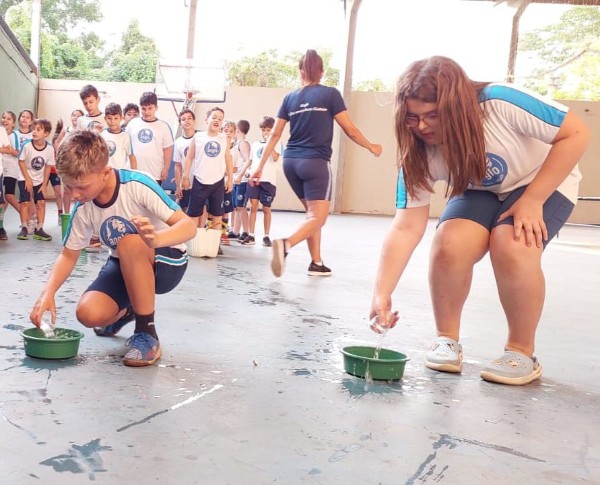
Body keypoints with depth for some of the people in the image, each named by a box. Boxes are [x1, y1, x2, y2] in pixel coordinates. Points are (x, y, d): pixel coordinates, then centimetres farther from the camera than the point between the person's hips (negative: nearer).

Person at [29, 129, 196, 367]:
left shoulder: (136, 185, -26)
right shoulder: (83, 208, -10)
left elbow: (188, 226, -31)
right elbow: (69, 255, 2)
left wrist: (156, 239, -53)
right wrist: (48, 293, -16)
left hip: (167, 263, -5)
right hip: (125, 266, 5)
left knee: (128, 239, -37)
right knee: (89, 314, -22)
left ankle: (147, 332, -23)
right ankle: (126, 310, 17)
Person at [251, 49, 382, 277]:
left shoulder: (290, 98, 9)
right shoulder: (330, 94, -1)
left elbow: (275, 134, 8)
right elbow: (350, 130, 2)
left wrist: (260, 166, 12)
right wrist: (371, 147, 18)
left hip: (291, 161, 5)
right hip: (315, 162, -5)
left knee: (313, 213, 18)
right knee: (318, 217, -5)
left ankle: (316, 263, 16)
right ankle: (286, 244, -31)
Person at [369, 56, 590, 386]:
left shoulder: (501, 103, -33)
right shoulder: (419, 155, -21)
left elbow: (576, 134, -24)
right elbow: (406, 228, -23)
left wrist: (532, 200, -27)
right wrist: (382, 293, -32)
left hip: (544, 183, -3)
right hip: (480, 192, 3)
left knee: (512, 249, -32)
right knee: (449, 245, -27)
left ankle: (522, 352, -9)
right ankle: (447, 340, -3)